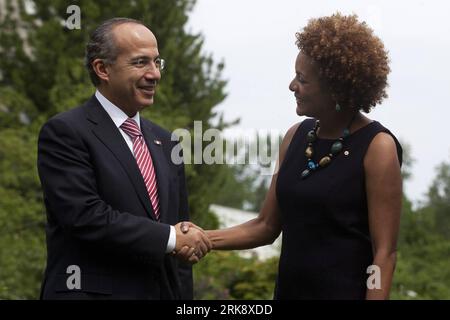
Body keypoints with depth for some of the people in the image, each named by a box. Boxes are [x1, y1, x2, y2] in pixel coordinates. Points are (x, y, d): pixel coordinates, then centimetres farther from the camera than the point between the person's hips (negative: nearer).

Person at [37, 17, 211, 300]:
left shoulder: (165, 142, 14)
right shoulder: (64, 132, -7)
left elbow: (180, 232, 15)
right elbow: (85, 216, -19)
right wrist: (169, 238, -15)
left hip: (165, 291, 7)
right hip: (94, 291, -6)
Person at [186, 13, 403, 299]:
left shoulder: (376, 147, -13)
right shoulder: (296, 137, 4)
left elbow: (384, 253, -13)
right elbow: (267, 226, 9)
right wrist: (205, 239, -4)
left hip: (345, 292, -6)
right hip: (289, 290, 6)